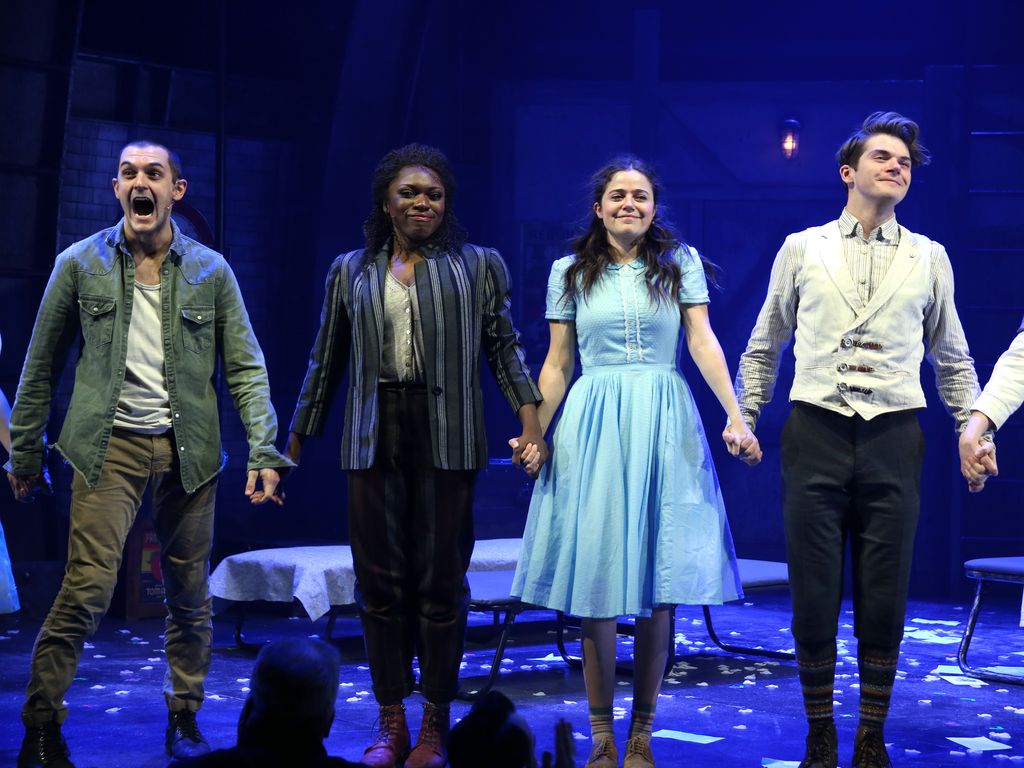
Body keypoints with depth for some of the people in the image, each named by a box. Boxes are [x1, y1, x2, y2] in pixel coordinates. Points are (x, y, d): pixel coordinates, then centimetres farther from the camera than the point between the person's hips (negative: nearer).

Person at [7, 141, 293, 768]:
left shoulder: (210, 270, 5)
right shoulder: (81, 264, 3)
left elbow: (246, 369, 4)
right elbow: (41, 366, 9)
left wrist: (265, 453, -6)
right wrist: (25, 454, 10)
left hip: (189, 450, 2)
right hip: (110, 445, -2)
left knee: (191, 594, 8)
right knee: (87, 589, -13)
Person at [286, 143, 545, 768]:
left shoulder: (478, 265, 9)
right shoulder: (352, 271, 14)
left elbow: (504, 345, 6)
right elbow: (327, 360, 17)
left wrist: (529, 415, -8)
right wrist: (296, 440, 16)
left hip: (445, 436, -2)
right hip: (375, 436, 2)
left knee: (441, 579, -1)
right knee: (380, 580, 1)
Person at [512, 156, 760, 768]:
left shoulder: (680, 263, 8)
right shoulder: (571, 272, 10)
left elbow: (703, 341, -2)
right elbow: (557, 364, 10)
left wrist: (736, 417, -13)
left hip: (663, 425, 0)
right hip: (593, 424, 0)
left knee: (659, 581, 0)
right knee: (596, 577, -2)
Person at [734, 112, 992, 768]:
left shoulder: (929, 258, 11)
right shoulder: (802, 250, 9)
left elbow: (952, 358, 18)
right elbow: (763, 349, 16)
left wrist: (973, 426, 7)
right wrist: (743, 419, 9)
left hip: (894, 438, 1)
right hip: (816, 435, -1)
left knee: (885, 597, 2)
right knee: (814, 592, 1)